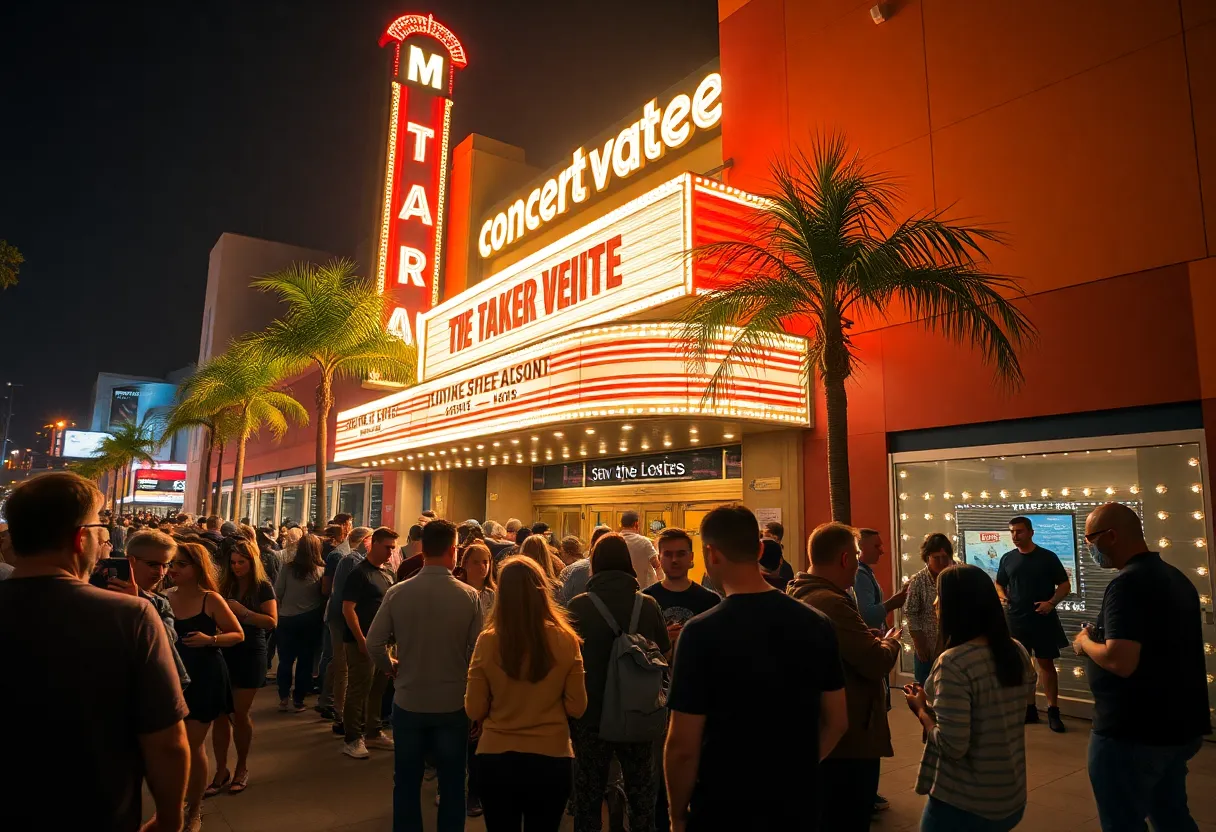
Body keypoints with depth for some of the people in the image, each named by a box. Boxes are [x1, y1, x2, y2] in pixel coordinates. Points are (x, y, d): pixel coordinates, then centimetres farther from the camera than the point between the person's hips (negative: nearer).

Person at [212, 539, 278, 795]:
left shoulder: (263, 587, -5)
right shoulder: (226, 586, 6)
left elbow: (272, 621, -13)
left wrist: (243, 611, -21)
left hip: (251, 654, -4)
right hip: (225, 652, 4)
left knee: (239, 713, 3)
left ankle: (242, 767, 21)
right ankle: (221, 769, 14)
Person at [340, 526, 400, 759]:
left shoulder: (387, 573, 12)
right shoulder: (360, 573, -11)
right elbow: (348, 608, -15)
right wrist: (361, 640, -18)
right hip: (362, 642, -8)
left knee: (378, 689, 15)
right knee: (358, 691, 0)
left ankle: (373, 733, 27)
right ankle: (352, 739, 10)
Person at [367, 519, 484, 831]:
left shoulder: (397, 593, -11)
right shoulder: (469, 595, -15)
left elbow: (374, 643, -8)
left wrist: (392, 668, 10)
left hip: (408, 702, 1)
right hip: (453, 703, -1)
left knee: (406, 784, 17)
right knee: (452, 785, 15)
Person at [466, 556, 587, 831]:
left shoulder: (487, 641, -13)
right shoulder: (565, 640, -13)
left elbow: (474, 710, -4)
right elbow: (577, 708, -6)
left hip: (496, 757, 0)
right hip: (550, 758, 0)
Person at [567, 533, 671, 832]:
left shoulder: (578, 606, -14)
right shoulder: (648, 605, -10)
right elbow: (664, 653, 2)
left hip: (591, 715, -1)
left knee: (588, 796, 15)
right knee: (642, 795, 17)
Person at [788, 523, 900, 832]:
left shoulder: (800, 597, 7)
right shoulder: (831, 603, -27)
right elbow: (878, 662, -24)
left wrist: (875, 639, 9)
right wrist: (891, 640, -3)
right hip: (849, 738, -10)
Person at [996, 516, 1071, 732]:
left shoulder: (1047, 557, -4)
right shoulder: (1007, 558, 5)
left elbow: (1065, 585, -1)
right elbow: (999, 584, 16)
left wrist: (1051, 602, -17)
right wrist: (1003, 597, -5)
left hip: (1043, 619, -3)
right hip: (1015, 619, 3)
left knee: (1046, 663, 0)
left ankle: (1053, 711, 8)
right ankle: (1029, 708, 20)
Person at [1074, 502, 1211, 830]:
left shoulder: (1127, 584, -23)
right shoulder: (1175, 577, 8)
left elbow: (1120, 661, -31)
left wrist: (1085, 642, -12)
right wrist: (1100, 638, 14)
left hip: (1132, 732, -9)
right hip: (1179, 725, 9)